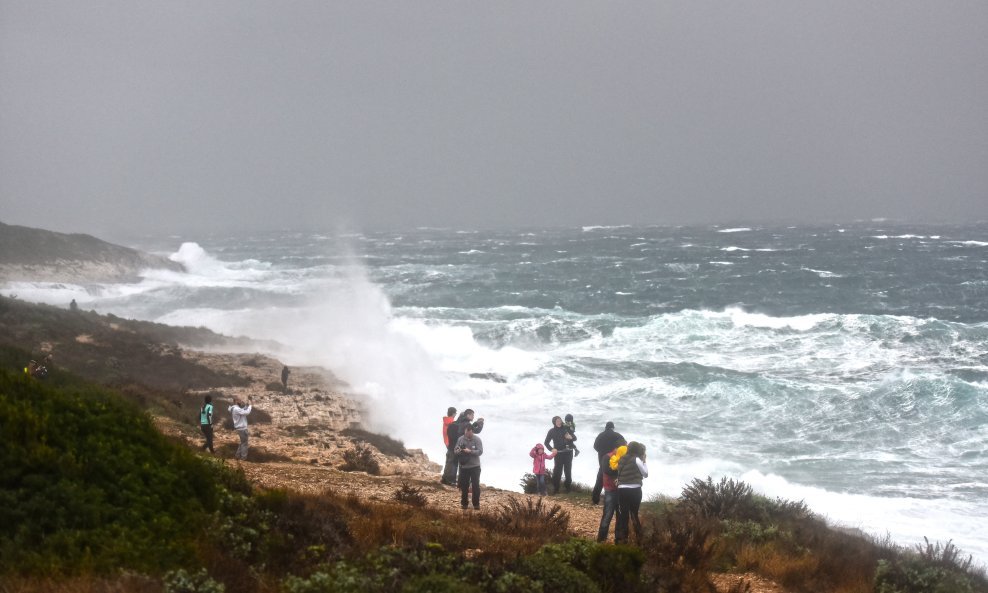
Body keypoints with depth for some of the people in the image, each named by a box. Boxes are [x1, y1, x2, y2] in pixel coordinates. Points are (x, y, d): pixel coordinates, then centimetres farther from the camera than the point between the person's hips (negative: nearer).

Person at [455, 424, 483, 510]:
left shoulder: (477, 439, -7)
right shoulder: (460, 439, 0)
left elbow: (480, 451, -13)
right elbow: (455, 450, 5)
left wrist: (470, 451, -25)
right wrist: (459, 451, -18)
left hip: (475, 466, -2)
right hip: (463, 466, 2)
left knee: (476, 486, 1)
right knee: (464, 486, 8)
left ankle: (476, 504, 9)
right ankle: (464, 503, 19)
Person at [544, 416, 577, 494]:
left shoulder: (566, 429, 6)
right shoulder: (552, 431, 1)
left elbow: (575, 437, 10)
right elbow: (546, 442, 4)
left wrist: (571, 437, -14)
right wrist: (552, 449, -9)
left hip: (568, 452, 3)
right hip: (559, 453, -3)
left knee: (568, 470, 9)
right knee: (557, 471, -7)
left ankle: (568, 487, 21)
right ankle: (555, 489, -2)